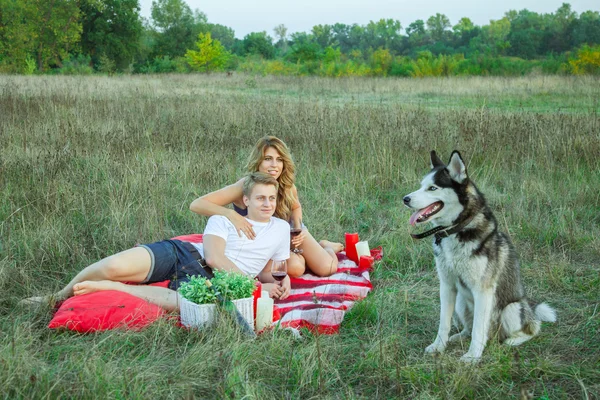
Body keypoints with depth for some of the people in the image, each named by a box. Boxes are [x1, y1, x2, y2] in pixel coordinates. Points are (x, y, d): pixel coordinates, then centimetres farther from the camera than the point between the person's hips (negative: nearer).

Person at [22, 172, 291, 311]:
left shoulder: (281, 229, 14)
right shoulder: (223, 220, 6)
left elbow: (267, 271, 22)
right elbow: (214, 256, -9)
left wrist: (281, 281, -3)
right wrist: (253, 283, -15)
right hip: (184, 253, 0)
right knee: (115, 266, -26)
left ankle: (106, 287, -21)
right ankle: (59, 297, 5)